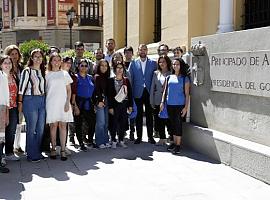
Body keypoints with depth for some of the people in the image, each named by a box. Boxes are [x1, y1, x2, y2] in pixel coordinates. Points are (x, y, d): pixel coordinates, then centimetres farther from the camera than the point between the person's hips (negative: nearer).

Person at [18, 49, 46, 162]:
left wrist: (44, 99, 11)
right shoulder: (27, 71, -5)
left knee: (41, 128, 9)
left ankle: (38, 152, 21)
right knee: (31, 128, -2)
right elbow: (21, 87, -7)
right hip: (30, 100, -6)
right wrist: (20, 102, -9)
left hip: (42, 101, 6)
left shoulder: (43, 71, 13)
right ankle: (32, 154, 8)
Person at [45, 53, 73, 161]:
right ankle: (53, 149, 8)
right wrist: (45, 104, -1)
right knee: (53, 125, -1)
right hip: (51, 103, -1)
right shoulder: (47, 74, 7)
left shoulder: (65, 73, 11)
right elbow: (45, 90, 8)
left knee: (63, 125, -2)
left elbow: (69, 90, 9)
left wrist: (67, 102, -3)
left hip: (63, 102, 1)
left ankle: (63, 150, 1)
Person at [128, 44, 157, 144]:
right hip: (138, 93, 0)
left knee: (149, 115, 5)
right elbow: (129, 78, 3)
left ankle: (150, 136, 14)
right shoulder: (133, 63, 5)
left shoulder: (153, 63, 6)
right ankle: (139, 136, 14)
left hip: (149, 92, 0)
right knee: (138, 115, 5)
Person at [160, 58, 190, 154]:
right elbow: (165, 91, 12)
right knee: (172, 124, 11)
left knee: (178, 124, -3)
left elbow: (187, 94, -2)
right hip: (170, 105, 4)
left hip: (180, 105, -4)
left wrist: (186, 107, -8)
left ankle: (178, 145, 4)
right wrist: (162, 102, 2)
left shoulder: (185, 78, -1)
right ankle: (174, 142, 21)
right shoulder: (169, 77, 10)